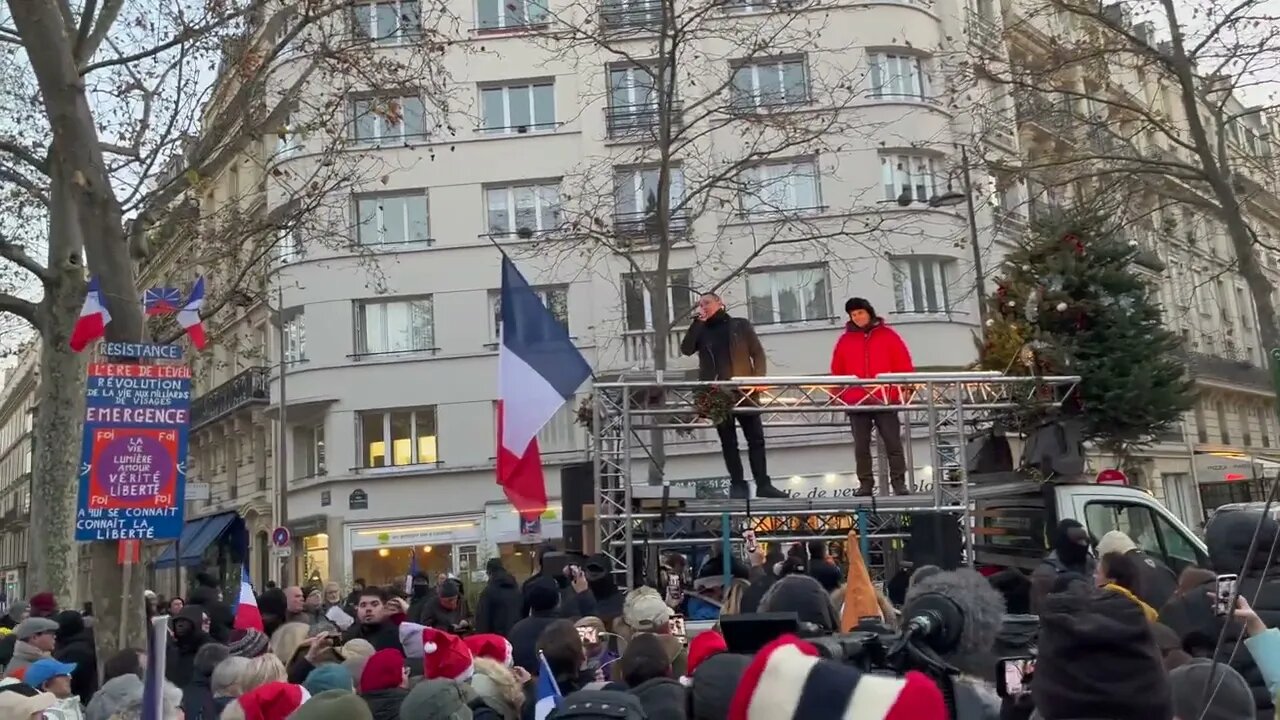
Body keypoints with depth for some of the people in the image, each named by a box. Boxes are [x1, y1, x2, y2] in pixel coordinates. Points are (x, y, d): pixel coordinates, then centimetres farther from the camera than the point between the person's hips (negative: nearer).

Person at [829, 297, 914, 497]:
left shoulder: (888, 335, 6)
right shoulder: (845, 340, 10)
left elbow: (904, 365, 3)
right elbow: (837, 371, 10)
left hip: (885, 400, -1)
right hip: (856, 402, 2)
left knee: (893, 443, 0)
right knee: (861, 446, 3)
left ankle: (899, 483, 6)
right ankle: (865, 483, 10)